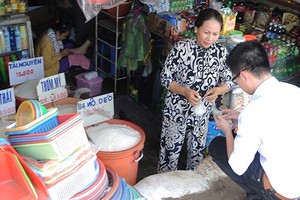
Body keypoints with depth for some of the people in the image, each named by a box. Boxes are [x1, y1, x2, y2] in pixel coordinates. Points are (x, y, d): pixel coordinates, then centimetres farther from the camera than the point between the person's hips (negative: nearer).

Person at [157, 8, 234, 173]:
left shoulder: (221, 51, -7)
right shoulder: (181, 48, -19)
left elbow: (228, 80, 0)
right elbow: (165, 78, -13)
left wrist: (218, 90, -22)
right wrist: (185, 92, -29)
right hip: (177, 110, -4)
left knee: (197, 151, 21)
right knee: (171, 150, 10)